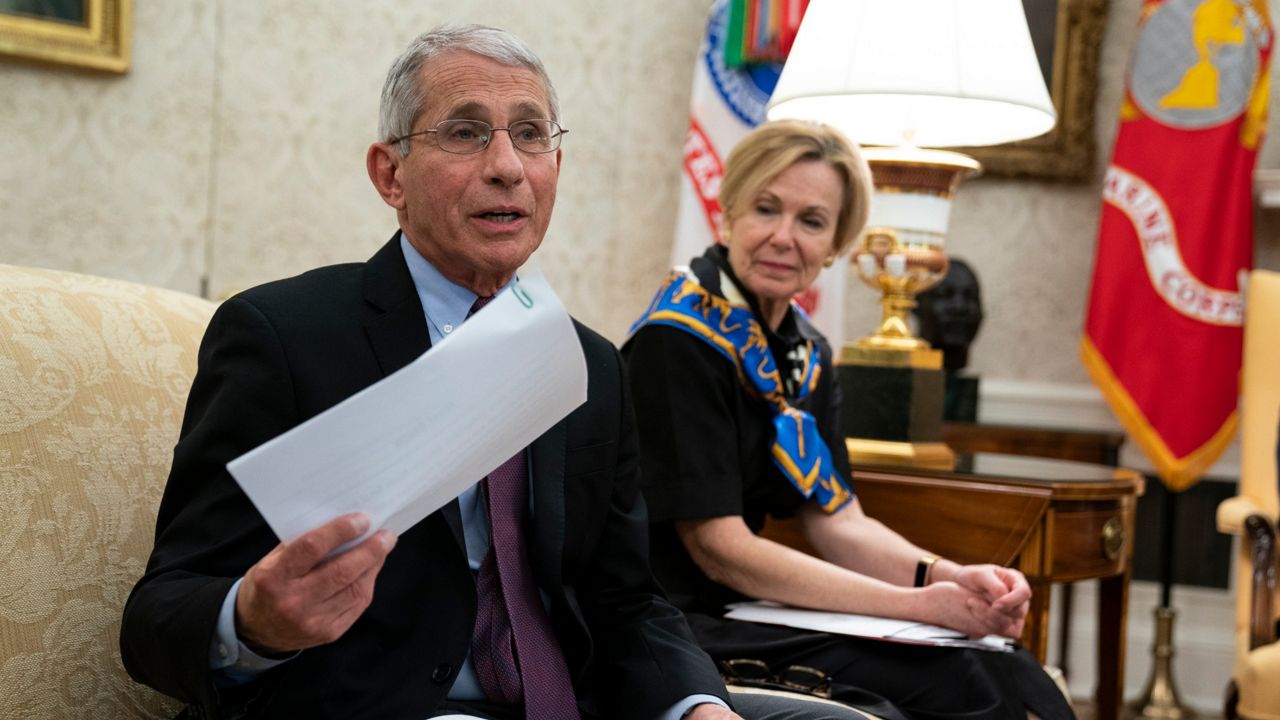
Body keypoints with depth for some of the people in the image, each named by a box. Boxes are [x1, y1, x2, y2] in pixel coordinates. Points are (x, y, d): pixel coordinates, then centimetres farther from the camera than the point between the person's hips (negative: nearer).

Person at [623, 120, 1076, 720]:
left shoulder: (803, 350, 8)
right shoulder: (678, 340, -16)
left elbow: (838, 523, 7)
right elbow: (719, 548, -18)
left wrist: (951, 578, -12)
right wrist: (920, 604, -20)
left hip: (749, 619, 7)